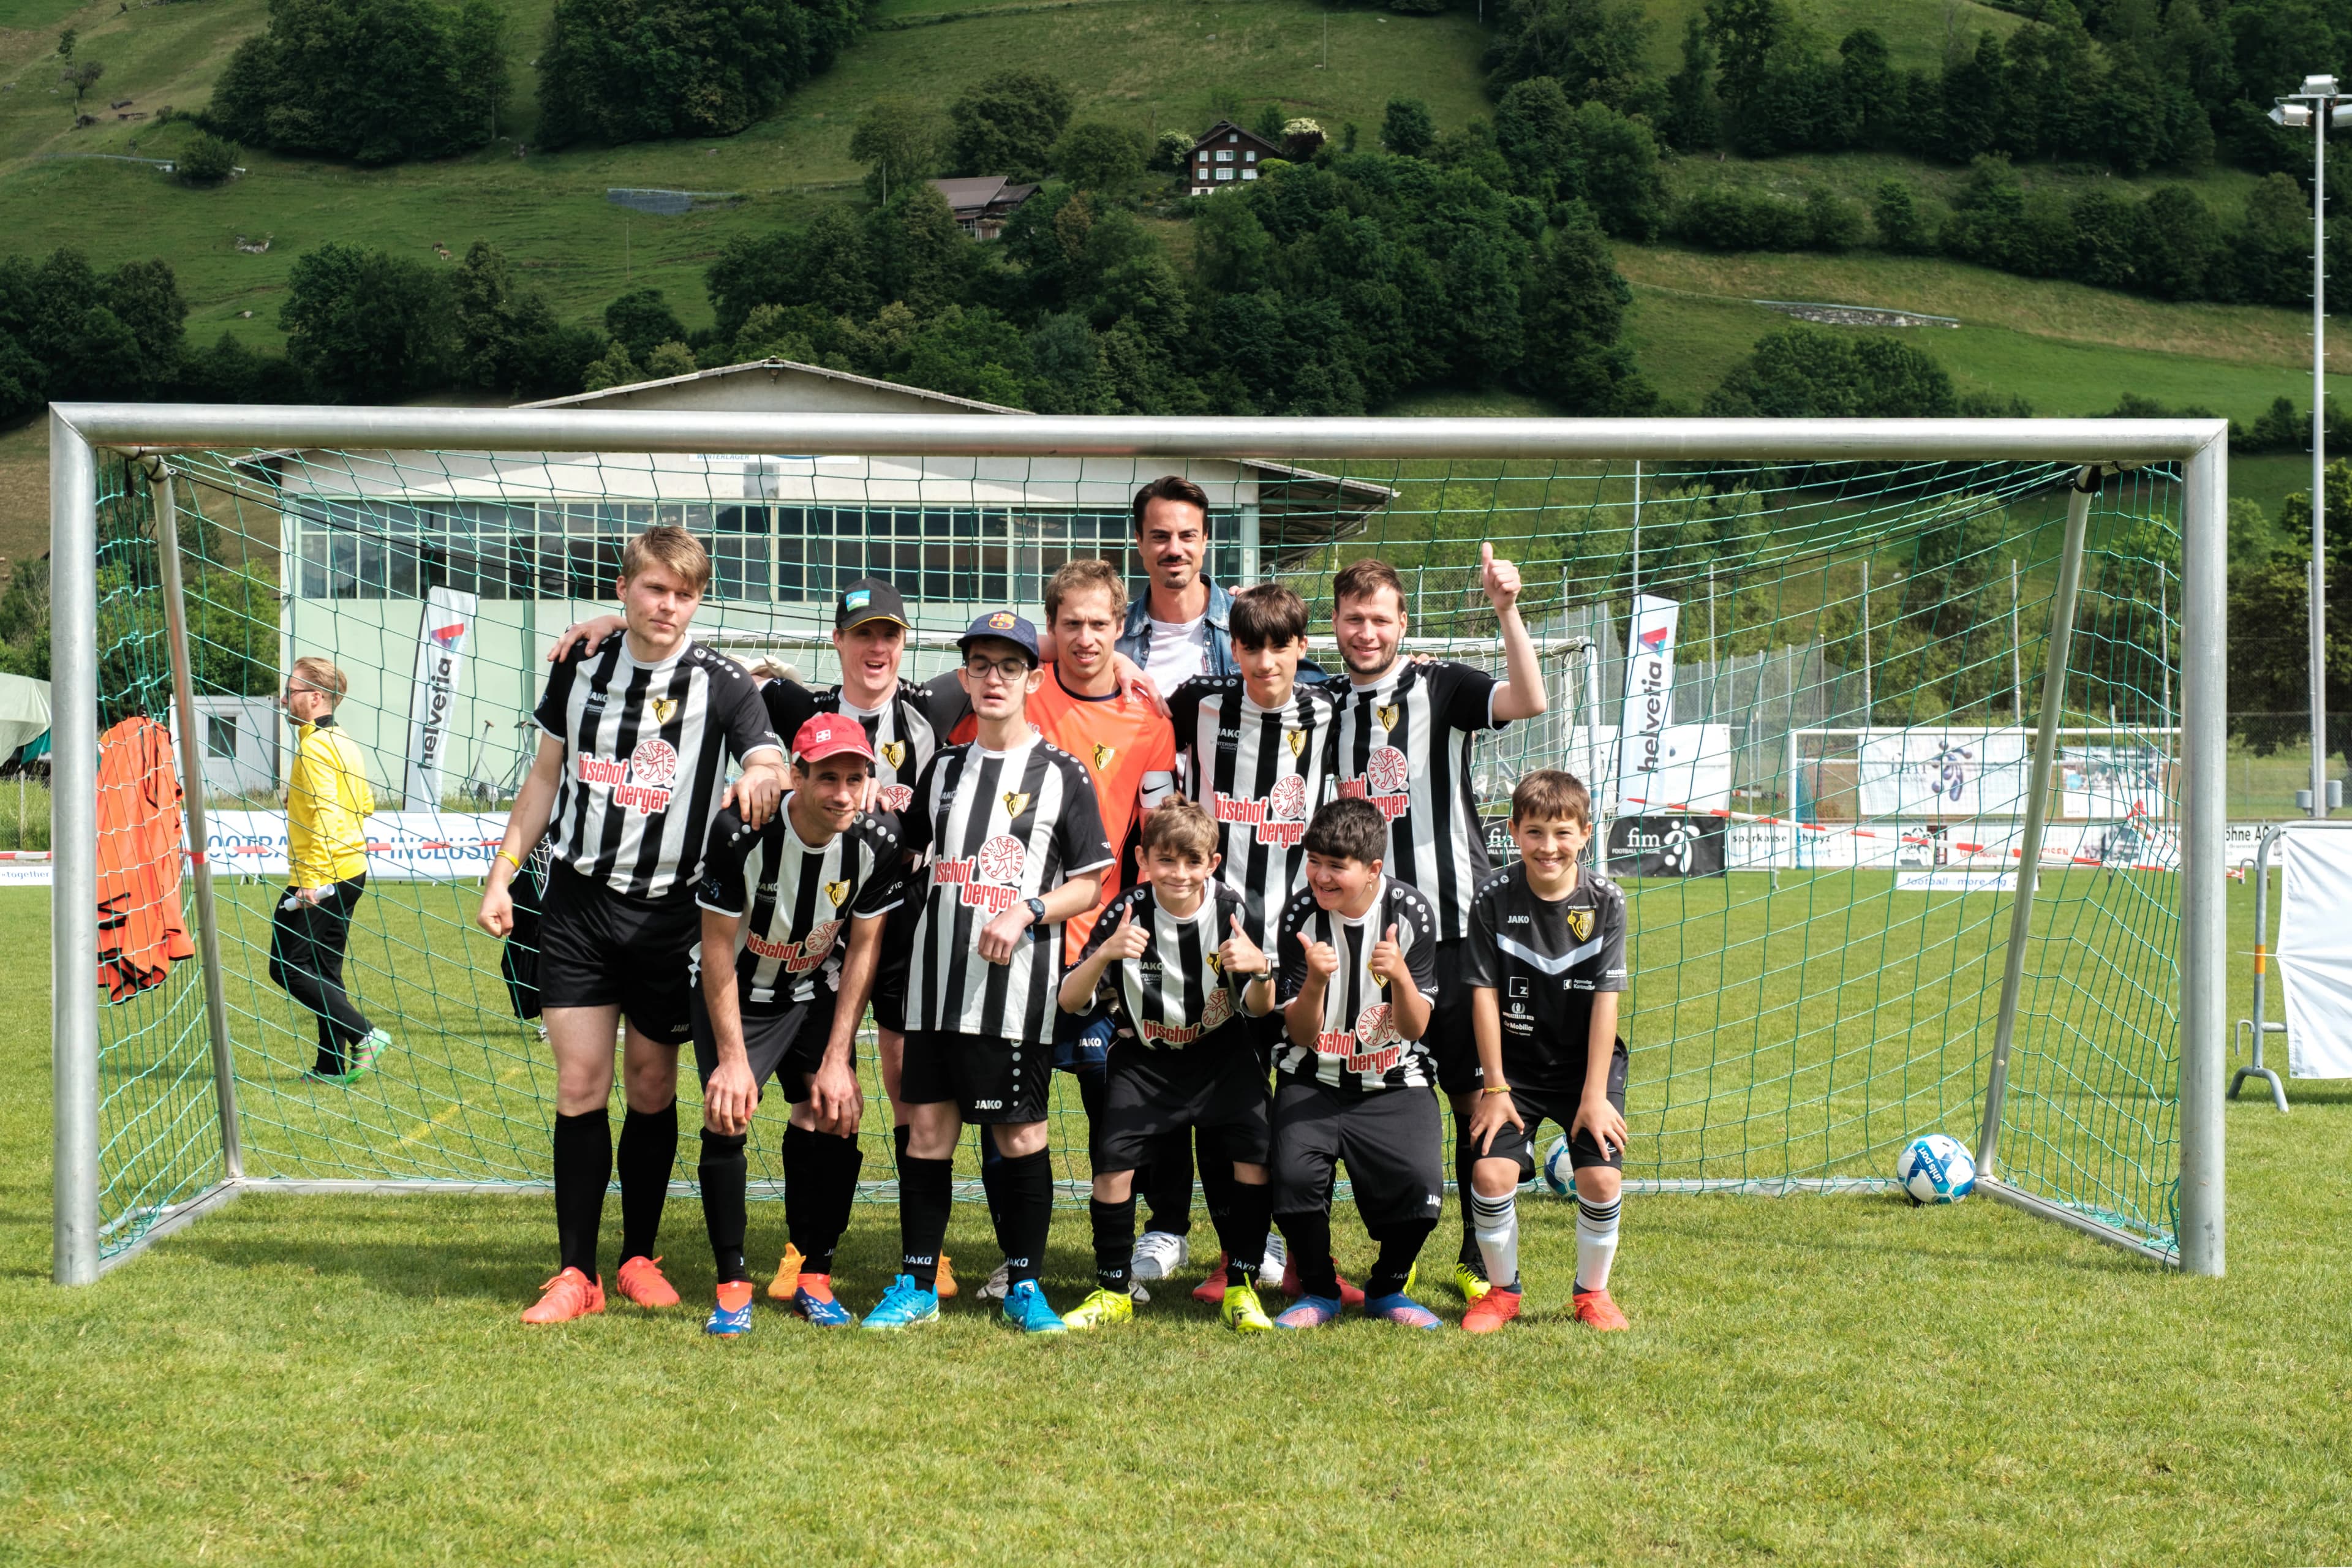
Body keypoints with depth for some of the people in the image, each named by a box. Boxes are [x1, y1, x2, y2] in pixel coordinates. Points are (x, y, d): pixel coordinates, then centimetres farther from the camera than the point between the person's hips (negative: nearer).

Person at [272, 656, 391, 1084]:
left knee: (286, 966, -5)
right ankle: (332, 1064, 11)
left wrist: (311, 879, -24)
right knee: (325, 970, 12)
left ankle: (364, 1035, -11)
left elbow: (325, 814, -22)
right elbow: (365, 805, 20)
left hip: (320, 876, -10)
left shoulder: (315, 747, -14)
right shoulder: (345, 744, 14)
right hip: (350, 871, 10)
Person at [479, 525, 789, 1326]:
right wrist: (501, 876, 10)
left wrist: (761, 779, -42)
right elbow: (545, 777, 13)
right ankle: (576, 1271, 3)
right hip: (577, 903, 1)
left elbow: (770, 764, -17)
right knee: (580, 1081, -2)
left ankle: (640, 1257, 21)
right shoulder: (580, 667, 4)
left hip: (668, 910, -1)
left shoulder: (721, 685, -4)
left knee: (653, 1085, 6)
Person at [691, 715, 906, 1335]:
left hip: (818, 996, 3)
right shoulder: (741, 833, -28)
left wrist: (838, 1059, -12)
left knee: (833, 1116, -10)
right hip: (738, 994, -3)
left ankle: (813, 1274, 5)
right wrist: (733, 1058, -21)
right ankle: (733, 1285, -9)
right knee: (727, 1115, -18)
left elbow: (862, 950, -9)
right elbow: (718, 946, -19)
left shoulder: (878, 845, -19)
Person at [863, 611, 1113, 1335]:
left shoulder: (1062, 774, 1)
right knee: (928, 1128, 4)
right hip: (936, 979, 3)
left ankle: (1024, 1286, 13)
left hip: (1019, 984, -3)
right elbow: (906, 853, 25)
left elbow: (1089, 886, 0)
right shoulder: (943, 768, 13)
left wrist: (1027, 910, -15)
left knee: (1020, 1135, 1)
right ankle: (917, 1286, 12)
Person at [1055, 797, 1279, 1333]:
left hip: (1222, 1053, 0)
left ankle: (1240, 1287, 1)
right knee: (1113, 1161, -15)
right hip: (1145, 1057, 0)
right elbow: (1070, 1002, -18)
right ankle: (1113, 1292, 4)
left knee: (1254, 1155, -17)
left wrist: (1259, 965, -32)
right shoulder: (1126, 912, -16)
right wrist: (1105, 954, -36)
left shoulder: (1230, 908, -14)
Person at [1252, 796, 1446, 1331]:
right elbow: (1301, 1035, -7)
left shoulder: (1411, 913, -8)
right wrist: (1315, 981, -27)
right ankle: (1318, 1291, 1)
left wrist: (1400, 975, -26)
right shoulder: (1301, 915, -8)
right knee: (1294, 1174, -26)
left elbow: (1414, 1028, -7)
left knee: (1422, 1185, -23)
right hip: (1315, 1081, 0)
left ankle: (1388, 1288, 8)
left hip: (1394, 1085, 0)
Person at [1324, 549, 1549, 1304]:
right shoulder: (1325, 707, 12)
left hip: (1452, 927, -3)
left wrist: (1506, 610, -31)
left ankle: (1479, 1257, 10)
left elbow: (1529, 701, -21)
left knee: (1476, 1095, 0)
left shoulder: (1440, 686, -1)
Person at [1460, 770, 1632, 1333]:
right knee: (1490, 1171, -15)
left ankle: (1593, 1292, 12)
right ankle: (1502, 1289, 9)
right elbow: (1484, 993, -7)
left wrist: (1594, 1094, -12)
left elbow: (1606, 1000, -9)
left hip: (1588, 1064, 0)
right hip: (1516, 1065, 0)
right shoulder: (1493, 899, -10)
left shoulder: (1605, 900, -8)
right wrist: (1495, 1087, -8)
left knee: (1602, 1177, -13)